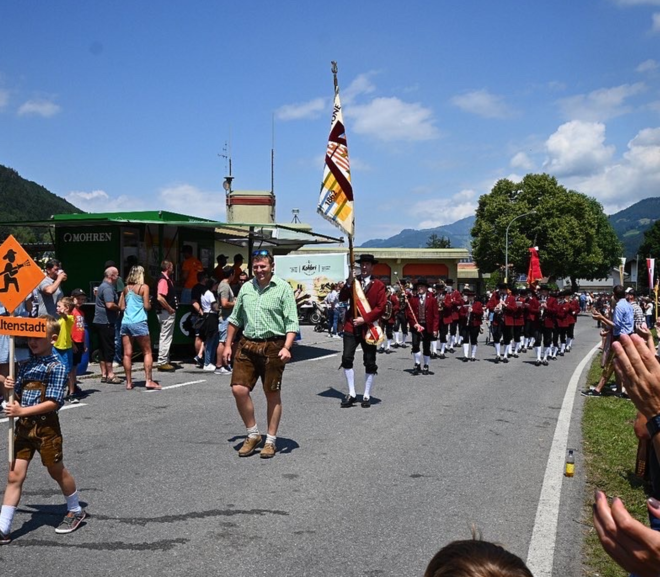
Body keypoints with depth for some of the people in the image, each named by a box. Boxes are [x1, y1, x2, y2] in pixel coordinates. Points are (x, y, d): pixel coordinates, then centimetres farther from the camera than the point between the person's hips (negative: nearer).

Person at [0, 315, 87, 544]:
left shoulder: (56, 367, -14)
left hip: (45, 426, -6)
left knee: (57, 471, 12)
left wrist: (22, 411, -23)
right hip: (23, 426, 6)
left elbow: (53, 402, -19)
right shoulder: (27, 364, 7)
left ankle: (76, 510, 34)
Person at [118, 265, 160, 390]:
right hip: (139, 323, -5)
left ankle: (129, 382, 6)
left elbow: (121, 307, 12)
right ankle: (149, 380, -1)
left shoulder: (126, 288, 12)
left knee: (127, 354, 4)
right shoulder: (144, 287, -2)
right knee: (147, 352, 4)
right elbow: (146, 306, -9)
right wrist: (150, 303, 12)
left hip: (125, 323, 5)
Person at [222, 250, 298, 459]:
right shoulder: (246, 288, 10)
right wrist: (228, 345, 14)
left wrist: (286, 347, -20)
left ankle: (271, 440, 18)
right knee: (239, 389, -4)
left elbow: (292, 322, -9)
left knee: (272, 394, 6)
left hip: (272, 346, -4)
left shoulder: (283, 288, -5)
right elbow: (235, 319, 18)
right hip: (247, 345, 4)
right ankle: (253, 434, 15)